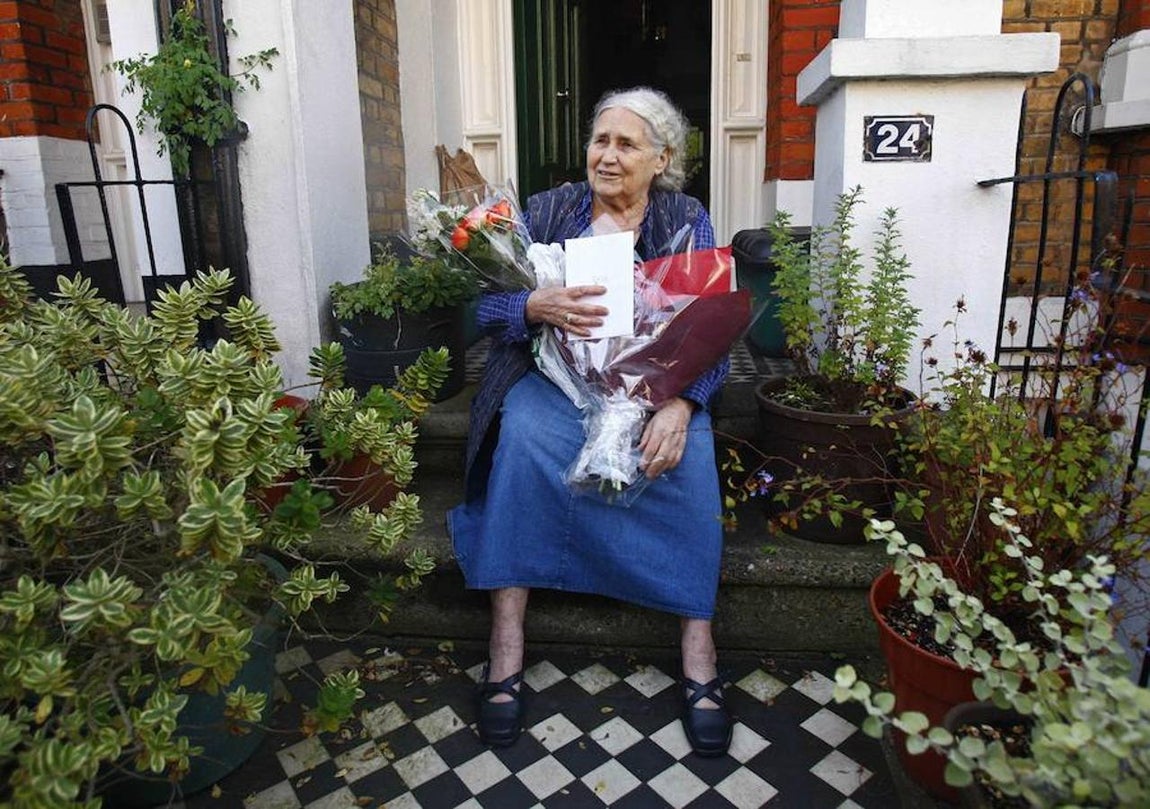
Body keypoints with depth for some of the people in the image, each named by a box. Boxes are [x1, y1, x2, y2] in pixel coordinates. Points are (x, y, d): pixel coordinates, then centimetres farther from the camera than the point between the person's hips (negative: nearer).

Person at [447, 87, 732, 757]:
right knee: (520, 434, -31)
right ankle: (506, 644, -23)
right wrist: (536, 306, -25)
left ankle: (699, 651, -19)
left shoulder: (687, 221, 7)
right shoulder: (548, 211, 9)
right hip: (555, 375, 1)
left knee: (686, 452, -30)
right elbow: (487, 306, -1)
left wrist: (680, 404, -25)